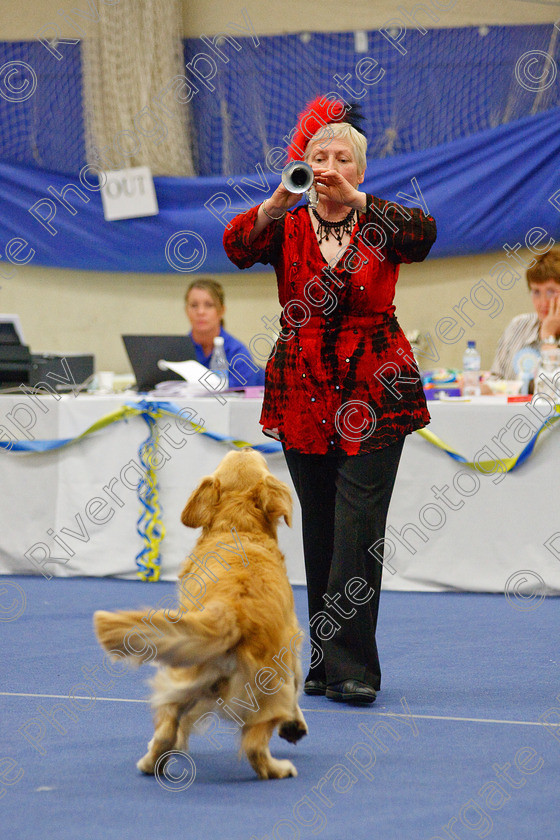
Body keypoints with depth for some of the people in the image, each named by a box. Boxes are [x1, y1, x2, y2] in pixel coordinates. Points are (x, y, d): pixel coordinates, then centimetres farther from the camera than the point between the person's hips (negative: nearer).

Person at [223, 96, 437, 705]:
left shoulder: (381, 224, 2)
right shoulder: (288, 228, 5)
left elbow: (422, 234, -21)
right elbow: (237, 245, -15)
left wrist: (354, 200, -34)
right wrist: (278, 201, -34)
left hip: (374, 396, -2)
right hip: (303, 395, 2)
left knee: (359, 527, -11)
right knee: (320, 528, 7)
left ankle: (349, 663, -12)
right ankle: (328, 660, 16)